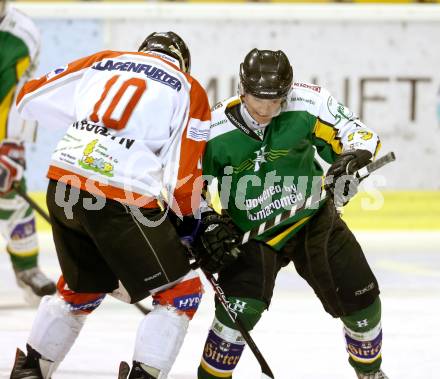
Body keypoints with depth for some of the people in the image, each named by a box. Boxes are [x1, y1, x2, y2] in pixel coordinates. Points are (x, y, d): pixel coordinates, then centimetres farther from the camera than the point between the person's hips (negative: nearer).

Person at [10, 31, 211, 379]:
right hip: (123, 202, -5)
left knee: (82, 285, 29)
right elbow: (183, 177, -1)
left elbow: (30, 97, 21)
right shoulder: (188, 90, 8)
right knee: (181, 291, 9)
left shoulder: (102, 62, 18)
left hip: (64, 187, 6)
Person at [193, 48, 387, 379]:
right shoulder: (215, 131, -20)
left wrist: (351, 159, -30)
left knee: (360, 299, 6)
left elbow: (360, 134, -10)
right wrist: (207, 226, -18)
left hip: (314, 221, 2)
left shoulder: (308, 105, -19)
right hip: (250, 234, -2)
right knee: (240, 310, -22)